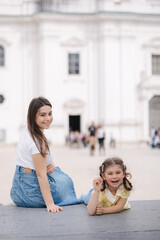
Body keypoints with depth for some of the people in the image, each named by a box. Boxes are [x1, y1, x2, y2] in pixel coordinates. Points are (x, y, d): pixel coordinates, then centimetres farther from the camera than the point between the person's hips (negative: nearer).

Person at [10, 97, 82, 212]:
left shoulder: (27, 131, 4)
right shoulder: (37, 140, -25)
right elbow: (41, 174, -27)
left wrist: (50, 164, -3)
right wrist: (50, 204, -29)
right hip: (31, 188, -9)